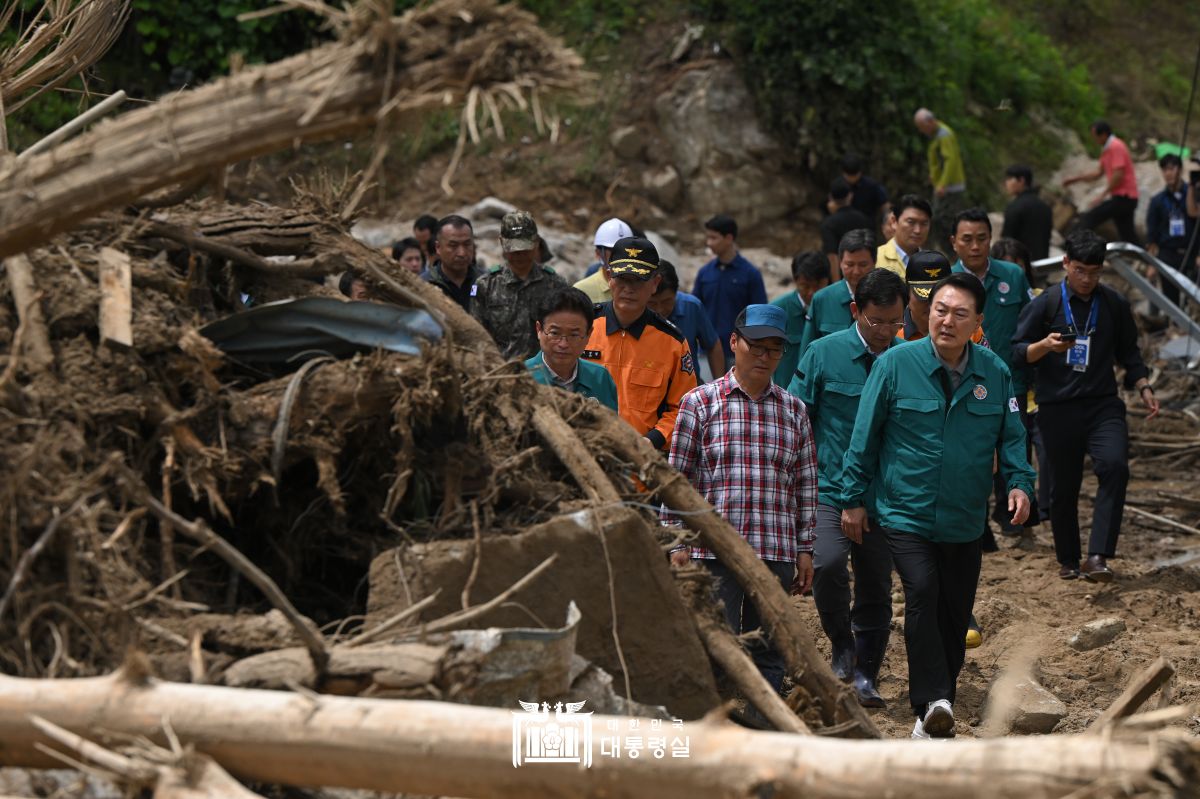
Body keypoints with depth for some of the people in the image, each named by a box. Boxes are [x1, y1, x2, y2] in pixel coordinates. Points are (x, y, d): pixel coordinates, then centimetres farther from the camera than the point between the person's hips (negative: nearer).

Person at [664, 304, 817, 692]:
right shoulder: (699, 402, 2)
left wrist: (805, 549, 10)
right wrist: (677, 545, -3)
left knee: (768, 650, 6)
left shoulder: (794, 410, 12)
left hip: (776, 552, 3)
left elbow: (806, 484, 14)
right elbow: (678, 478, 2)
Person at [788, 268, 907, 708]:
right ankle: (842, 640, 3)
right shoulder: (824, 354, -4)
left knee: (876, 585, 7)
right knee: (827, 564, -24)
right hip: (830, 489, -2)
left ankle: (866, 674, 23)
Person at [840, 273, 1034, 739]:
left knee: (956, 616, 9)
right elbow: (865, 436, -1)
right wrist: (854, 498, 1)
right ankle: (933, 703, -25)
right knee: (922, 592, -25)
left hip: (965, 522, 3)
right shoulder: (896, 364, -7)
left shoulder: (995, 373, 0)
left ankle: (935, 710, 24)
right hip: (904, 513, -3)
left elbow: (1012, 436, 9)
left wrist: (1019, 482, -9)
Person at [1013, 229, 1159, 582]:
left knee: (1114, 466, -23)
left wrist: (1144, 388, 4)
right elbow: (1018, 352, -1)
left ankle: (1097, 557, -25)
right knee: (1064, 487, 6)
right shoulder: (1045, 304, -1)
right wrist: (1046, 345, -20)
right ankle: (1068, 560, 25)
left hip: (1103, 405, 1)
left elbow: (1128, 353, 17)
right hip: (1058, 408, -1)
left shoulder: (1115, 304, 6)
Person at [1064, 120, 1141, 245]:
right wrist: (1076, 178, 20)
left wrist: (1102, 196, -18)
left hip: (1123, 197, -10)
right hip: (1126, 198, 10)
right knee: (1128, 235, 10)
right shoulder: (1107, 149, 17)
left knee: (1089, 219, -13)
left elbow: (1118, 175, -21)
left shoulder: (1116, 147, -14)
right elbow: (1099, 172, 24)